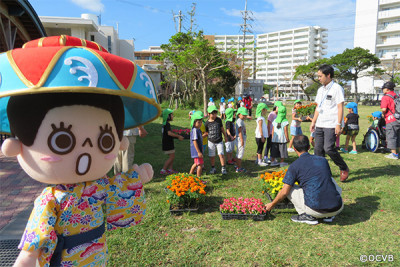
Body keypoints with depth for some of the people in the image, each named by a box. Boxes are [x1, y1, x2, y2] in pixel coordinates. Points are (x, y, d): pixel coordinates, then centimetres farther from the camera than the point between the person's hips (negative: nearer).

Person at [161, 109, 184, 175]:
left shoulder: (165, 124, 13)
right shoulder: (167, 124, -18)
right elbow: (169, 133, -30)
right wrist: (178, 136, -23)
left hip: (168, 144, 10)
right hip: (168, 144, -10)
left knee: (172, 157, 15)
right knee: (171, 157, -6)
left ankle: (170, 169, 19)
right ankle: (163, 170, -3)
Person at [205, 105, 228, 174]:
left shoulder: (219, 120, -4)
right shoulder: (207, 123, -6)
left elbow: (222, 128, 8)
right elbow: (206, 132, 5)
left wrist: (225, 136, 14)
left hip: (219, 141, 0)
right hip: (211, 142, 0)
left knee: (221, 154, -8)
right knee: (212, 156, 6)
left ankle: (223, 168, 5)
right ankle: (213, 168, 24)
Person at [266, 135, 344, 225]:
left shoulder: (295, 165, 0)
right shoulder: (323, 160, 14)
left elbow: (284, 192, -2)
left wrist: (271, 205, 17)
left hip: (316, 210, -4)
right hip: (338, 209, 5)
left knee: (289, 188, 13)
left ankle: (308, 216, 3)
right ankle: (328, 216, 18)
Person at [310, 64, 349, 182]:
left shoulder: (337, 88, -6)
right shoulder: (320, 90, 17)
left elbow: (340, 107, -10)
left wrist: (338, 124, -16)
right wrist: (313, 122, 17)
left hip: (331, 125, -7)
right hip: (320, 125, 7)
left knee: (328, 148, -12)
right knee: (318, 149, 6)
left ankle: (344, 169, 10)